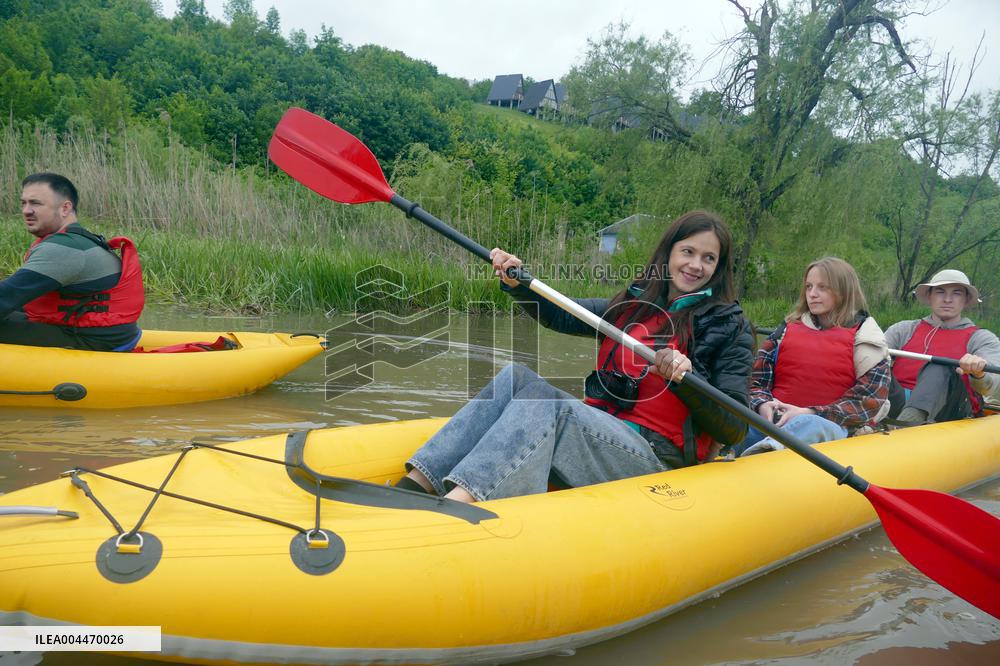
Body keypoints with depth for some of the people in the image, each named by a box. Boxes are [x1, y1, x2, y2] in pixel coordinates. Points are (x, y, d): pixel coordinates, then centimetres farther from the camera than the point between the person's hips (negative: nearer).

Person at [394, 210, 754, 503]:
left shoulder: (729, 325, 2)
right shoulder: (634, 304, 17)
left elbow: (734, 430, -6)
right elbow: (560, 316, 15)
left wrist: (685, 378, -22)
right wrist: (517, 282, -2)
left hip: (656, 457, -5)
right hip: (600, 431, 5)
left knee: (547, 402, -31)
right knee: (517, 377, -19)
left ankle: (455, 502, -49)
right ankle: (412, 486, -30)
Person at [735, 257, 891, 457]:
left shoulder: (863, 337, 11)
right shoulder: (788, 329, 21)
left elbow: (870, 400, 0)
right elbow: (756, 380, 16)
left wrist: (810, 413, -12)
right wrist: (763, 406, -9)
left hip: (830, 426, -3)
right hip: (774, 419, 3)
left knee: (809, 426, -41)